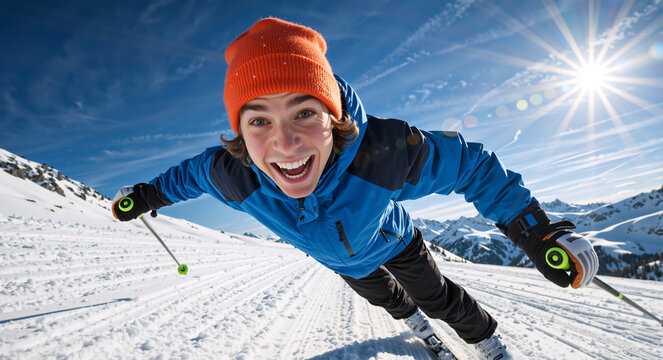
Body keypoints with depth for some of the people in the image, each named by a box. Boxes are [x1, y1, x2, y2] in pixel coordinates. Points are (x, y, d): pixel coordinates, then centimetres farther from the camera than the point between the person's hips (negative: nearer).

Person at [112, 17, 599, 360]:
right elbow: (193, 171, -12)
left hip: (392, 241, -3)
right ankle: (410, 318, 68)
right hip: (341, 260, 4)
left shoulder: (385, 151, -48)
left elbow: (472, 166, -31)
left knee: (438, 296, 19)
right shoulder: (233, 176, -39)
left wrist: (535, 231, -29)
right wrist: (148, 194, 4)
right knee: (383, 295, 32)